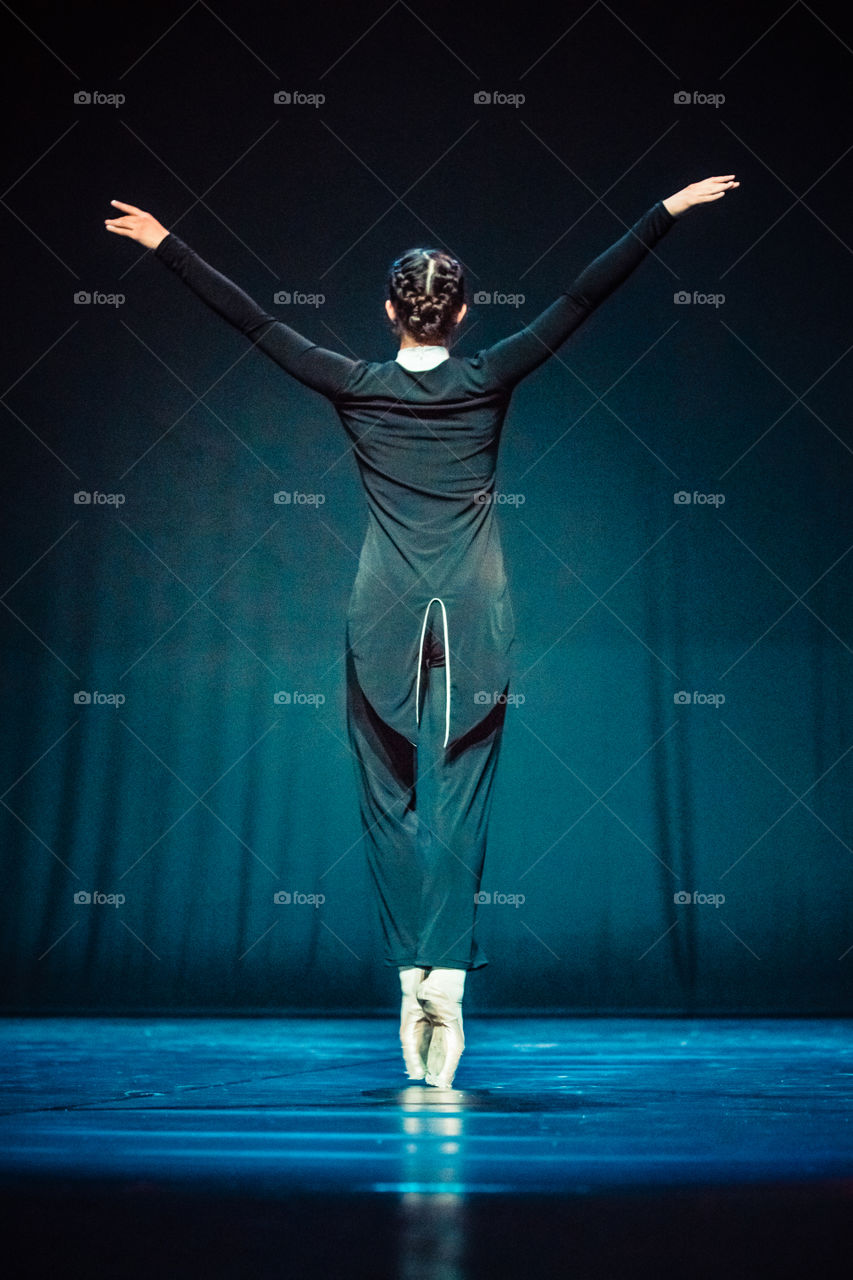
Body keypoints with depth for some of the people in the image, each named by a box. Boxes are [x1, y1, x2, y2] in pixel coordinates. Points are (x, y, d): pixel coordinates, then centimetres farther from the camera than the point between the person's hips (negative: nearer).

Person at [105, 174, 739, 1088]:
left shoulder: (358, 388, -1)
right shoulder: (489, 381, -1)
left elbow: (252, 319, 2)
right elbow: (582, 298, 1)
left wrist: (164, 243, 10)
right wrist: (669, 209, 5)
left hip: (384, 614, 0)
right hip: (475, 614, 0)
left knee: (391, 799, 8)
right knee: (458, 800, 2)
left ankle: (412, 983, 6)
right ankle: (447, 980, -6)